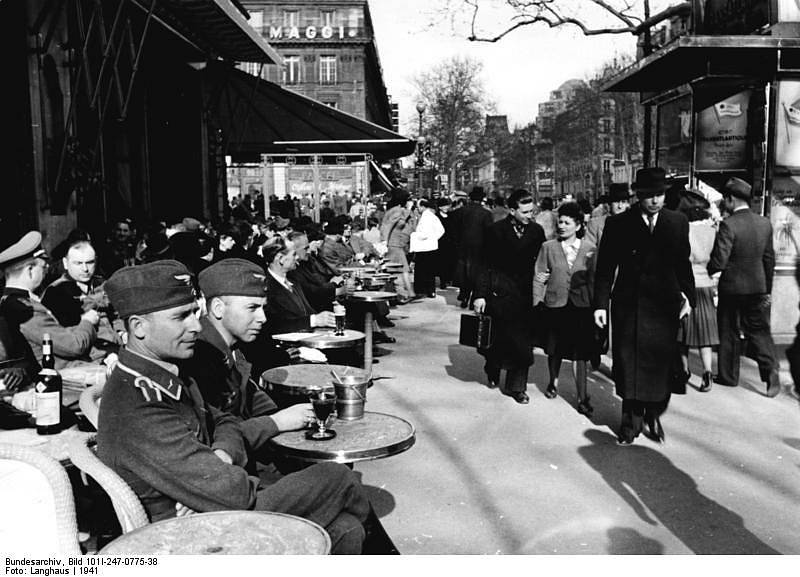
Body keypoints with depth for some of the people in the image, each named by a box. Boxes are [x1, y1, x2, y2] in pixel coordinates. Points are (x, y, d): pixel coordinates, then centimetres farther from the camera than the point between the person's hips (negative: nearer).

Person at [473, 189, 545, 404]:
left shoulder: (537, 231, 3)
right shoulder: (496, 230, -3)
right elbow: (486, 264, -4)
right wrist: (480, 294, -9)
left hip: (525, 294, 2)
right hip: (499, 293, -1)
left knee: (522, 341, 0)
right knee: (497, 337, 8)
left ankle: (516, 386, 12)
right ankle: (493, 370, 37)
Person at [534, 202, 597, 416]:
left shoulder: (589, 248, 0)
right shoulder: (548, 247, 0)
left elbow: (593, 280, 5)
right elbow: (539, 278, 2)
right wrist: (534, 303, -1)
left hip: (581, 306, -1)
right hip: (555, 305, 1)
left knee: (579, 353, -2)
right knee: (555, 350, 13)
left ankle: (582, 398, 4)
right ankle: (553, 383, 39)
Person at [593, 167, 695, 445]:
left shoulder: (678, 223, 5)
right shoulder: (618, 224, -2)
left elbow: (683, 264, 11)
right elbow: (605, 268, -1)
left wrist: (688, 295, 3)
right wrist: (601, 303, -7)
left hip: (664, 307, 1)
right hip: (628, 305, -1)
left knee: (660, 364, 6)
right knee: (628, 364, 5)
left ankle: (654, 416, 26)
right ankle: (631, 419, 20)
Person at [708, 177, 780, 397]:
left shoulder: (728, 225, -19)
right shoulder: (765, 223, 1)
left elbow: (719, 261, -22)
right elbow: (769, 259, 8)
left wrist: (707, 272, -1)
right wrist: (767, 290, 16)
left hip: (732, 286, -5)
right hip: (758, 287, 5)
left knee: (729, 332, 9)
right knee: (759, 330, 14)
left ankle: (728, 375, 21)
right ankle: (770, 371, 3)